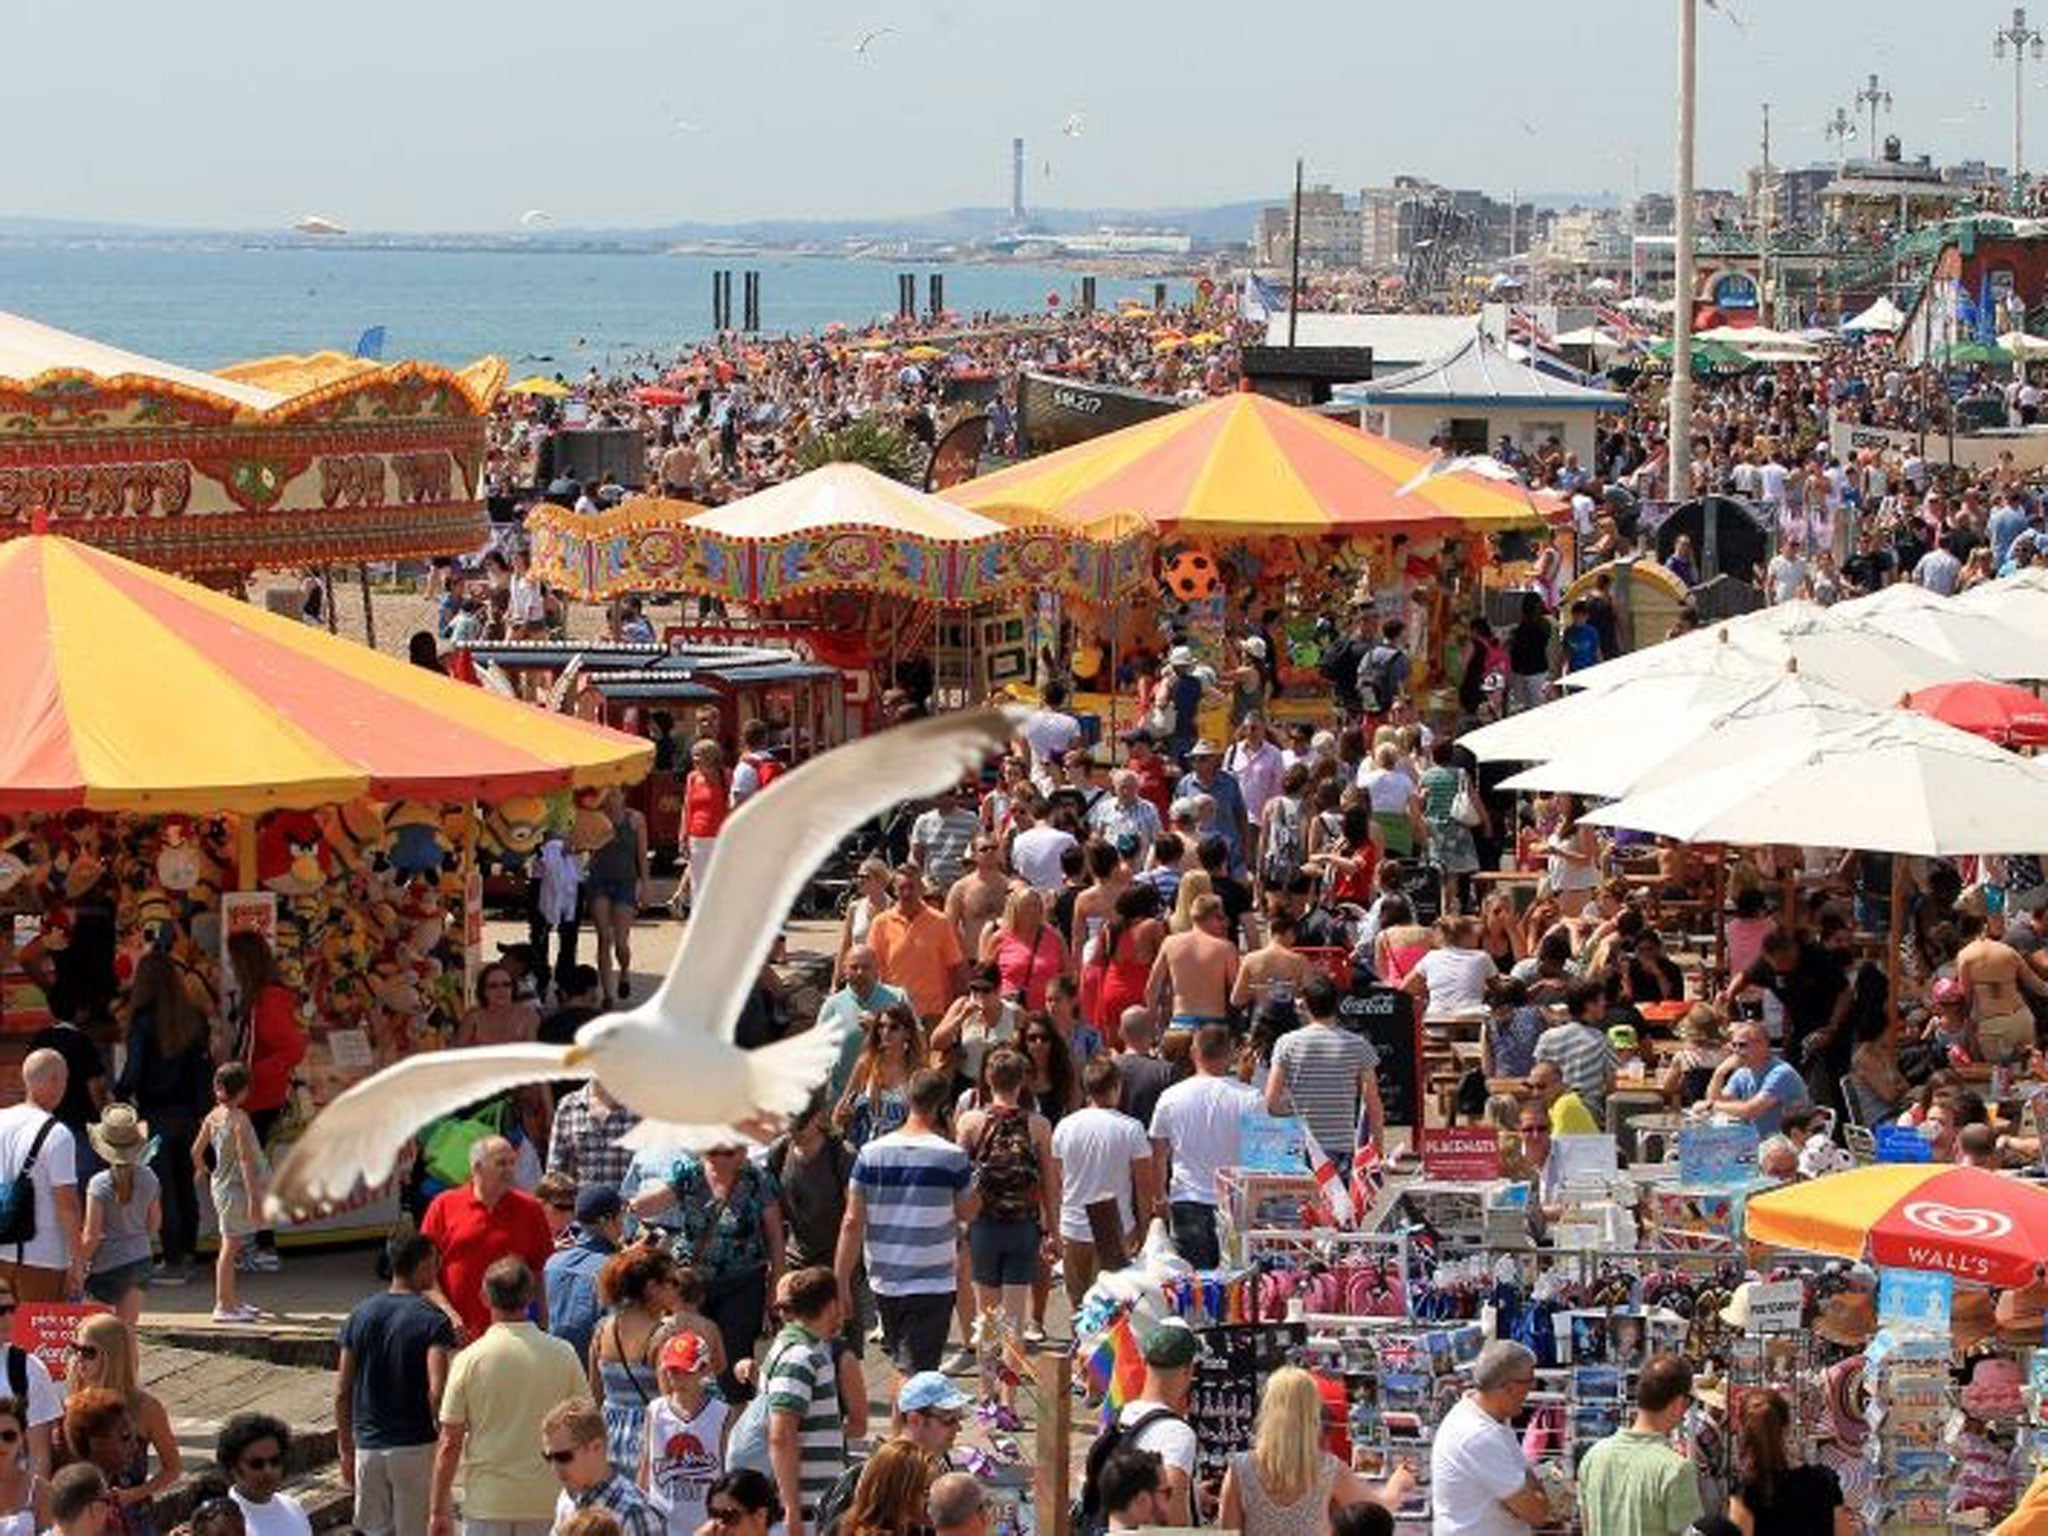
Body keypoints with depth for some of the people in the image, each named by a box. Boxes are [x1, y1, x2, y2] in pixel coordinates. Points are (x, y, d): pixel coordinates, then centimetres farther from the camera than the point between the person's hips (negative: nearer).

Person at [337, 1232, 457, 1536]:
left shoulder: (360, 1315, 3)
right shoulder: (433, 1320, -12)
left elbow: (342, 1393, 5)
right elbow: (437, 1392, -22)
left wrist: (345, 1449, 13)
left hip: (368, 1447, 4)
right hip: (416, 1447, -4)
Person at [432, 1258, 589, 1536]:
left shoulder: (469, 1360, -7)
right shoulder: (563, 1355, -3)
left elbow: (450, 1443, -5)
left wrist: (438, 1510, 2)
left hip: (486, 1504, -1)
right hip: (547, 1502, 1)